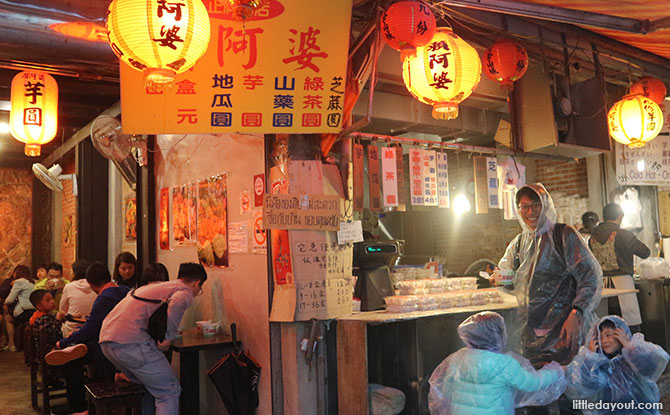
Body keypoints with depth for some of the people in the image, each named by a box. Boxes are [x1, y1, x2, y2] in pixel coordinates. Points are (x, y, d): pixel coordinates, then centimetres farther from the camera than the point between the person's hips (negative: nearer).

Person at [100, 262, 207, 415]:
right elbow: (176, 303, -20)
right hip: (131, 341, -9)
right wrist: (168, 338, -12)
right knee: (169, 392, -1)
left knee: (148, 385, 24)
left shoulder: (154, 286, 28)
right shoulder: (185, 291, 3)